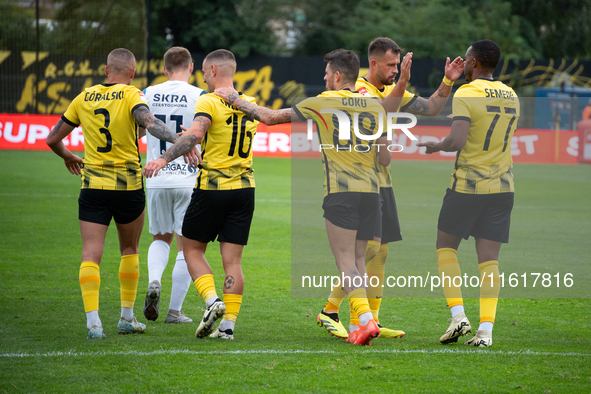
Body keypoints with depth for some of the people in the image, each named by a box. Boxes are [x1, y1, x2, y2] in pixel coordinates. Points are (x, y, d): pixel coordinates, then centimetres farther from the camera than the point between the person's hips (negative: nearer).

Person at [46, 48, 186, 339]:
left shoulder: (84, 98, 6)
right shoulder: (130, 95, -6)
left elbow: (53, 139, 13)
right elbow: (149, 122, -26)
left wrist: (68, 157, 32)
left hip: (92, 186, 1)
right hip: (128, 186, -1)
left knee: (91, 254, -2)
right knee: (129, 250, 18)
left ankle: (93, 321, -17)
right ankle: (127, 318, 20)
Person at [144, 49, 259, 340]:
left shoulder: (209, 102, -11)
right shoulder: (250, 105, 10)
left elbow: (195, 134, -28)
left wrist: (164, 159, -37)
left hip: (212, 188, -5)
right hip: (244, 188, 5)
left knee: (192, 249, 11)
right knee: (232, 259, 5)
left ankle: (212, 301, -9)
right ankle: (228, 325, 0)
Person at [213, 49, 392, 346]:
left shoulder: (321, 103, -2)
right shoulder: (374, 105, 10)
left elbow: (270, 117, 5)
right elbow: (385, 159, 11)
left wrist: (235, 99, 17)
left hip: (340, 190, -5)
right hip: (371, 190, 5)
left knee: (346, 261, -6)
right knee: (358, 259, 13)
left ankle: (366, 320, -22)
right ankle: (360, 326, 9)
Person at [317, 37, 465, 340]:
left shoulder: (392, 90, 13)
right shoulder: (359, 89, -13)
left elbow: (430, 108, 18)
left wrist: (447, 82, 5)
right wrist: (402, 83, -42)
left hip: (381, 178, 9)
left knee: (380, 251, 7)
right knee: (368, 245, -16)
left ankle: (370, 321, 12)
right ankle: (330, 311, -9)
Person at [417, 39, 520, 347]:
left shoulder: (465, 95, -12)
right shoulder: (511, 96, 9)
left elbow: (458, 140, -23)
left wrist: (437, 146, -3)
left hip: (467, 186, -5)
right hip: (502, 186, 5)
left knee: (445, 247, 12)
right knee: (488, 259, 5)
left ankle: (458, 316, -1)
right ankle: (486, 330, -4)